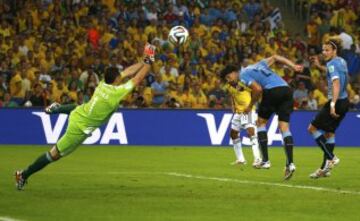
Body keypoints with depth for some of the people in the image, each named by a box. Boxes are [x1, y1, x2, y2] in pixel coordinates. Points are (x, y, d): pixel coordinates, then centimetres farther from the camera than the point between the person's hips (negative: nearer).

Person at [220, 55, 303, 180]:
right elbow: (274, 57, 23)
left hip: (272, 90, -7)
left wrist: (250, 106, 4)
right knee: (284, 127, 3)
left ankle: (265, 161, 5)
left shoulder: (243, 75, 6)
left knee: (261, 122, 12)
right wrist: (294, 66, 16)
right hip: (286, 89, 7)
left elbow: (258, 89, -8)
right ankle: (290, 163, -10)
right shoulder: (256, 66, 29)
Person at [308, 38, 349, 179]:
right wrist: (319, 66, 25)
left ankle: (331, 158, -5)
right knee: (329, 133, 15)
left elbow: (336, 84, -27)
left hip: (337, 102, -9)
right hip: (344, 102, 9)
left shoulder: (332, 64, -15)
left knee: (313, 128, -2)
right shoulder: (341, 62, 12)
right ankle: (325, 168, 18)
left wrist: (333, 104, -35)